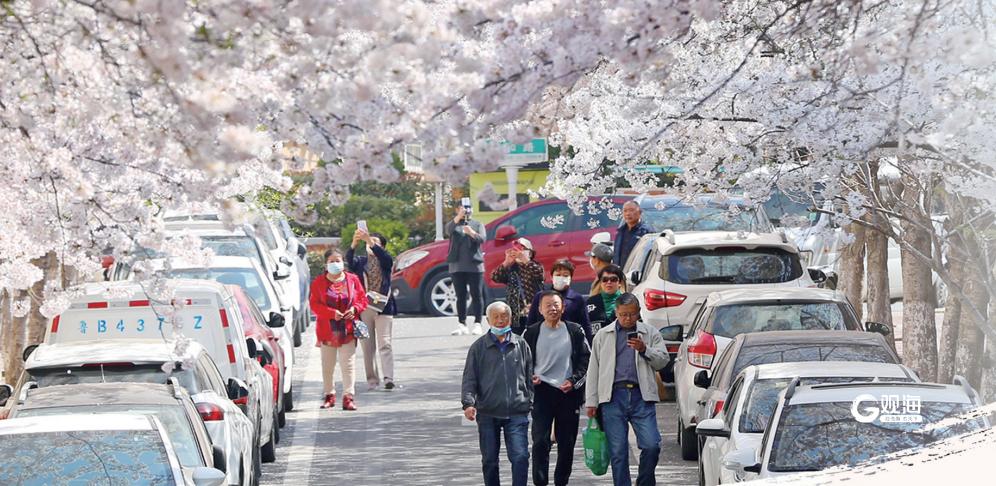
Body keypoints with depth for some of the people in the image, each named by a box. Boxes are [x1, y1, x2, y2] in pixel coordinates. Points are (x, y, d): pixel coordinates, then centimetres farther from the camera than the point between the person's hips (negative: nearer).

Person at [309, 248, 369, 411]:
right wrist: (332, 313, -19)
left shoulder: (352, 280, 4)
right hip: (327, 330, 0)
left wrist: (355, 309, -13)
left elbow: (362, 299, 8)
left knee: (348, 363, -4)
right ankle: (329, 395, 18)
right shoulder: (319, 282, -1)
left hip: (348, 329, 0)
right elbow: (314, 305, -6)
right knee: (327, 365, 7)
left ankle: (348, 396, -4)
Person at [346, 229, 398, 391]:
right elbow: (349, 259, -11)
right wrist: (354, 244, -31)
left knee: (385, 344, -8)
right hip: (364, 309, 2)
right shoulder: (361, 261, 10)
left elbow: (383, 256, -16)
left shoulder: (385, 261, 8)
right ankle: (372, 380, 6)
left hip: (383, 307, -2)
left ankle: (388, 378, -15)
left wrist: (370, 241, -30)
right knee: (368, 346, 2)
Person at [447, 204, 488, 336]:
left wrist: (472, 233, -26)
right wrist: (459, 216, -31)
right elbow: (449, 230, -13)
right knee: (460, 296, 1)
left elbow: (481, 238, -5)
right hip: (457, 266, 1)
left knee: (476, 295, -4)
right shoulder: (454, 224, 11)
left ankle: (478, 324, -3)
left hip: (474, 265, -1)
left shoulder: (478, 224, 13)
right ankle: (462, 325, 3)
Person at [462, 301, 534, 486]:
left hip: (516, 413, -1)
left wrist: (530, 402, 6)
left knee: (520, 457, -13)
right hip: (487, 413, 1)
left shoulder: (521, 345, 8)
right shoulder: (479, 347, 5)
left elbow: (530, 377, 12)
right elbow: (469, 378, 2)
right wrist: (468, 403, -12)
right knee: (489, 460, 8)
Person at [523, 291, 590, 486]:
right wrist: (530, 377, -7)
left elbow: (586, 360, 6)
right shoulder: (531, 333, 5)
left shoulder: (575, 331, 5)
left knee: (567, 443, 6)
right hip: (542, 391, -1)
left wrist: (573, 380, -8)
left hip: (568, 392, 1)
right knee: (540, 441, -11)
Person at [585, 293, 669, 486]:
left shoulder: (650, 333, 13)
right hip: (613, 397, 1)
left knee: (651, 446, -10)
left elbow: (662, 360, 9)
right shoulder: (603, 336, 14)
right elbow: (593, 370, 13)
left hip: (642, 397, 0)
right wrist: (591, 402, 8)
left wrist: (644, 350, -9)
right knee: (617, 452, -1)